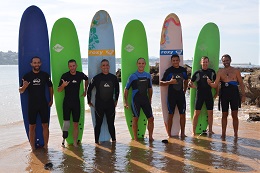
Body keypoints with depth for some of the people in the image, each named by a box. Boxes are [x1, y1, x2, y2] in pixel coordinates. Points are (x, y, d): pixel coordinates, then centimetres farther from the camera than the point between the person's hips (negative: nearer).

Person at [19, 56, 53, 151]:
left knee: (45, 125, 3)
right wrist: (24, 86, -22)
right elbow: (20, 91, 1)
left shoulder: (45, 75, 1)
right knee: (32, 126, 3)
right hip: (31, 105, 0)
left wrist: (51, 100, 8)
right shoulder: (27, 76, -1)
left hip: (43, 104, 1)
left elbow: (50, 87, 12)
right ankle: (33, 148, 10)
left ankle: (45, 146, 14)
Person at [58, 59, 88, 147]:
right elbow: (59, 90, -6)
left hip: (76, 102, 2)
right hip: (67, 102, -2)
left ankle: (75, 143, 11)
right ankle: (64, 139, 8)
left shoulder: (80, 75, -1)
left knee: (76, 124, 4)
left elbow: (86, 80, 23)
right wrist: (63, 85, -27)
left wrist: (85, 90, 20)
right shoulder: (65, 76, -7)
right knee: (66, 122, -9)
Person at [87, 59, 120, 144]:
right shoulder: (96, 78, -4)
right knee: (98, 124, 3)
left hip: (110, 104, 2)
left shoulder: (113, 77, 4)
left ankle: (114, 140, 20)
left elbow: (117, 89, 20)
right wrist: (89, 101, 7)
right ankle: (96, 141, 13)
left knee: (111, 123, 8)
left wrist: (116, 100, 20)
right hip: (99, 105, -2)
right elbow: (89, 89, 5)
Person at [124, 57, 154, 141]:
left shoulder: (148, 75, 8)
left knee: (151, 118, 1)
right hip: (135, 100, -3)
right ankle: (135, 138, 8)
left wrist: (150, 99, 18)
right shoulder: (132, 76, -3)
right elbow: (126, 89, 1)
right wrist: (126, 102, -3)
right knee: (135, 118, -1)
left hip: (145, 99, 4)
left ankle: (150, 137, 15)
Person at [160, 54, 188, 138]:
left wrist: (184, 91, 13)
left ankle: (182, 133, 16)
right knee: (170, 115, 0)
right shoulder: (168, 70, -4)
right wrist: (170, 82, -20)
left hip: (181, 95, 4)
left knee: (182, 114, 5)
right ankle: (169, 134, 7)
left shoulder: (183, 70, 8)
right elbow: (161, 83, -4)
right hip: (171, 95, -3)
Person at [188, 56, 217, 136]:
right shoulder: (197, 73, 0)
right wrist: (192, 85, -19)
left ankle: (210, 130, 20)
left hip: (209, 94, 2)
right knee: (196, 113, -4)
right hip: (199, 94, -2)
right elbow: (190, 83, 1)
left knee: (210, 113, 6)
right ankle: (193, 131, 2)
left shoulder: (212, 72, 6)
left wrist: (217, 92, 10)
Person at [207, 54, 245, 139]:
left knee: (234, 115, -1)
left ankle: (235, 134, 7)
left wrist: (243, 95, 1)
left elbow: (241, 83, 8)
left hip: (234, 94, -1)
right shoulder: (220, 72, 7)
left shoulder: (236, 71, 6)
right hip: (224, 94, 1)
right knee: (224, 115, 6)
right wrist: (210, 82, -22)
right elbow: (215, 85, -1)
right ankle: (223, 134, 13)